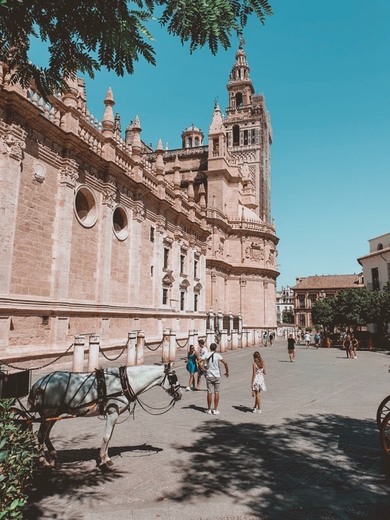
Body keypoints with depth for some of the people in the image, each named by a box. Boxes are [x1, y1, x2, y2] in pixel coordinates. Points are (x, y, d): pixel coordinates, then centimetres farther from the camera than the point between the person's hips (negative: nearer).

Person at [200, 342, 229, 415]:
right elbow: (225, 363, -17)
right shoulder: (217, 355, -8)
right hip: (217, 376, -1)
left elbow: (199, 361, -10)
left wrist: (203, 369, 1)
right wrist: (227, 372, -5)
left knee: (209, 392, 7)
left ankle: (209, 409, 13)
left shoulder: (206, 355, -2)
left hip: (209, 376, 1)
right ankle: (215, 410, 10)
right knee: (216, 392, 8)